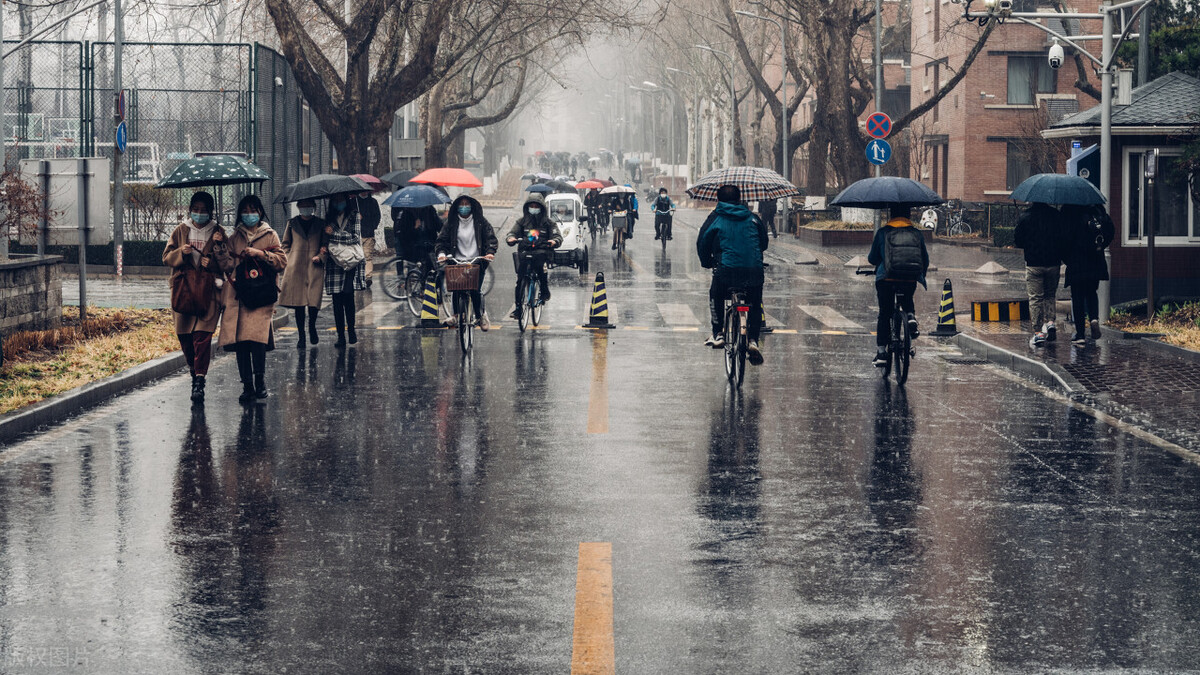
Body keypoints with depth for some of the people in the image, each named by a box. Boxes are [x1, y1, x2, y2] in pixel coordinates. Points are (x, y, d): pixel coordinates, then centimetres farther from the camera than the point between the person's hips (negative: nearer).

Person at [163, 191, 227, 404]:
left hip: (208, 290, -3)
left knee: (202, 335, -13)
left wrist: (212, 262, -13)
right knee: (184, 334, 3)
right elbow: (167, 257, 9)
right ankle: (194, 370, 25)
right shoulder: (181, 231, 12)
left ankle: (199, 381, -15)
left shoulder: (218, 233, 7)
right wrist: (181, 252, -9)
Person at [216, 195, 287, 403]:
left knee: (257, 336, -20)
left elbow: (282, 262, 3)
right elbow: (227, 265, 12)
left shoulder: (270, 235, 11)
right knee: (239, 339, -4)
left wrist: (260, 254, -8)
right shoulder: (235, 237, 18)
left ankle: (260, 381, -9)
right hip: (238, 294, 3)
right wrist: (220, 249, -4)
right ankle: (247, 385, 2)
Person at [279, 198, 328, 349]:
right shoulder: (292, 223, 11)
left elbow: (326, 245, 11)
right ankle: (301, 336, 6)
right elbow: (286, 244, 16)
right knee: (298, 303, -2)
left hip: (314, 268, 0)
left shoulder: (320, 224, 10)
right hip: (296, 267, 1)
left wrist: (321, 256, -6)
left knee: (314, 301, -8)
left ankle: (312, 327, 20)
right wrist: (287, 261, 4)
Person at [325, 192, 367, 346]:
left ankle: (351, 330, 4)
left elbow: (355, 237, -6)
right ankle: (341, 336, 2)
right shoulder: (329, 217, 15)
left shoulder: (354, 215, 4)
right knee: (337, 300, -1)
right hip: (334, 263, 3)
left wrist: (333, 234, -9)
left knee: (348, 296, -12)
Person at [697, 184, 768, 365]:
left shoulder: (715, 219, 7)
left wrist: (707, 262, 31)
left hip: (726, 269, -2)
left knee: (715, 297, 27)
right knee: (755, 304, 20)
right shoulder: (752, 218, 14)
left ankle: (718, 334, 23)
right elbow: (764, 242, 23)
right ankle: (753, 341, 4)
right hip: (755, 269, 2)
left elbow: (702, 243, 12)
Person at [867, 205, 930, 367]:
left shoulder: (882, 233, 5)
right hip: (911, 280, 2)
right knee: (907, 301, 32)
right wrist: (920, 277, 34)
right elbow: (925, 261, 16)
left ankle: (881, 353, 3)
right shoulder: (917, 234, 10)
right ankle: (911, 317, 0)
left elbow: (872, 259, 10)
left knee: (884, 314, 8)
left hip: (886, 279, -2)